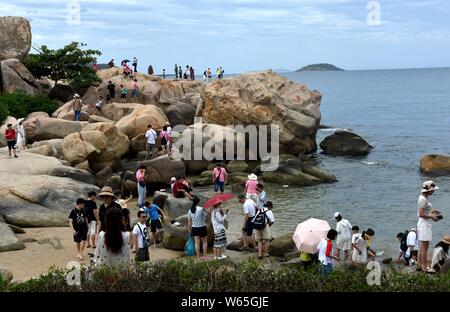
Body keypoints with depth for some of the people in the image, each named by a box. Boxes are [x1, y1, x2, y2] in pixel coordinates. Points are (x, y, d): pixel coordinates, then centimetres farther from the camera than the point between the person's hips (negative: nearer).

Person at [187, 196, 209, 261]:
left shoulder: (190, 211, -2)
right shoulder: (201, 209, -17)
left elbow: (189, 222, 5)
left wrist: (190, 230, 14)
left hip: (194, 228, 4)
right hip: (202, 227, -4)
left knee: (197, 243, 9)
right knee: (204, 242, 12)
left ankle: (198, 257, 9)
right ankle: (204, 256, 11)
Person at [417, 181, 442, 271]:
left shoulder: (425, 197, 11)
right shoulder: (423, 199, -19)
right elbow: (421, 214, -23)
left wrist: (431, 211, 10)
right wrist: (432, 217, -14)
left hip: (425, 224, 10)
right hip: (424, 224, -10)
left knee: (422, 246, 15)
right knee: (425, 247, -5)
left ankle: (420, 265, 22)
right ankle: (424, 267, -1)